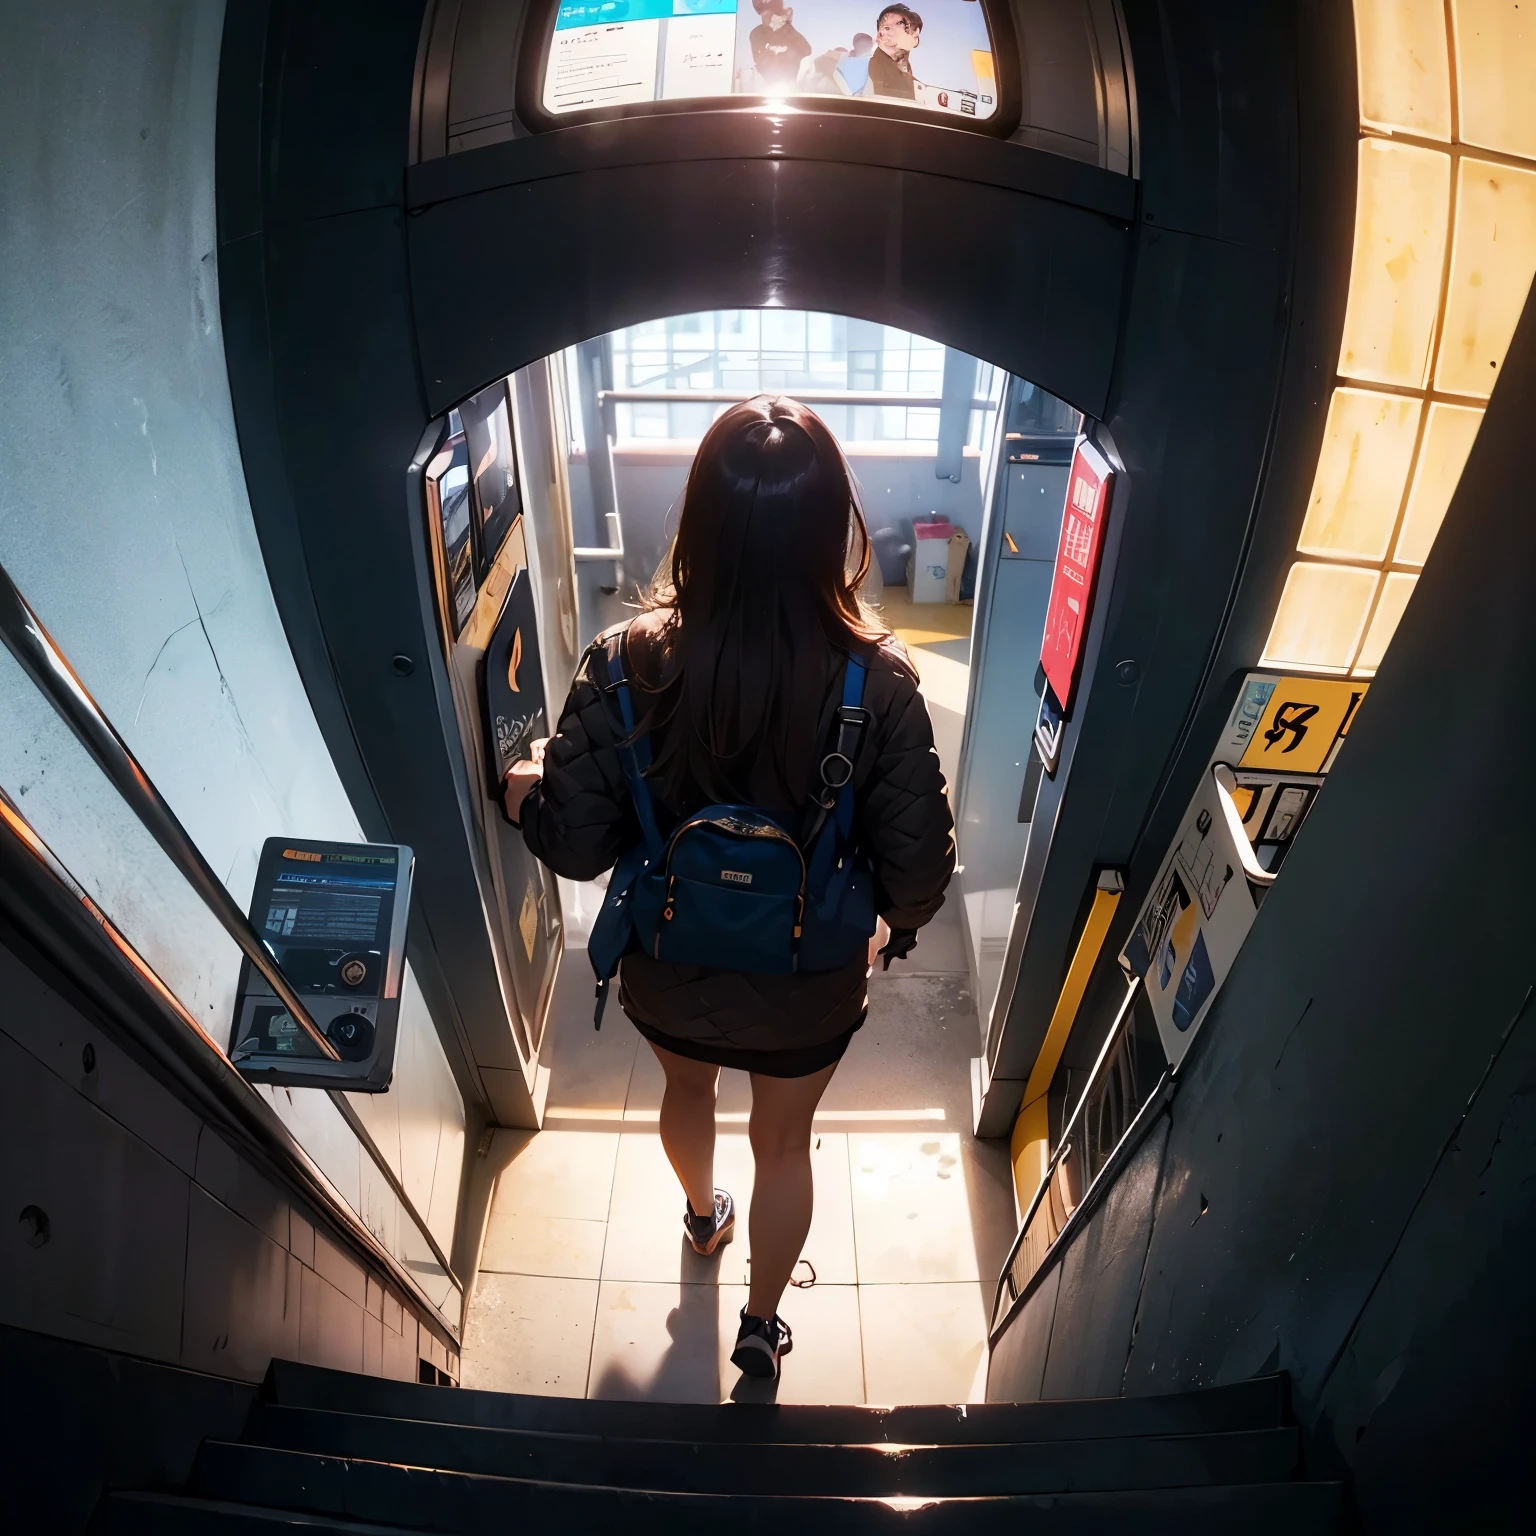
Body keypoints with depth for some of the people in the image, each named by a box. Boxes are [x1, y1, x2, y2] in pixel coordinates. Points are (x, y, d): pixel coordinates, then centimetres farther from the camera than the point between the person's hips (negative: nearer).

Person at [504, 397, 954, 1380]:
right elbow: (919, 871, -19)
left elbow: (577, 847, -18)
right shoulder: (877, 680, -27)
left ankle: (704, 1215, 66)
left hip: (669, 973, 1)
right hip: (808, 987, -1)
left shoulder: (629, 663, -26)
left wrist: (531, 795, 4)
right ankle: (761, 1326, 53)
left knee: (688, 1090, 34)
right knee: (784, 1144, 27)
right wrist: (898, 924, 4)